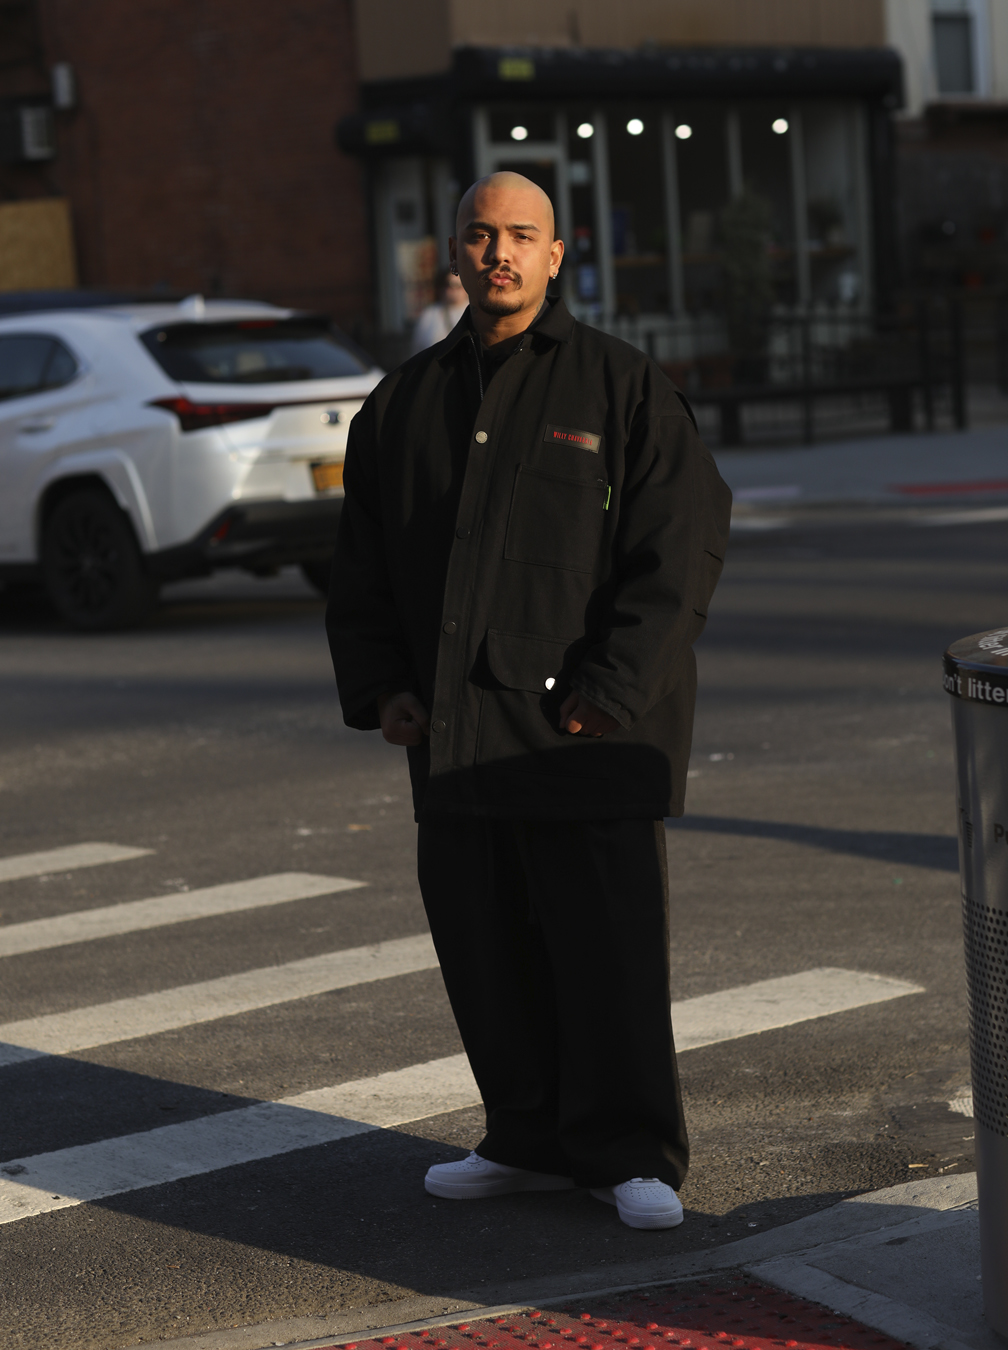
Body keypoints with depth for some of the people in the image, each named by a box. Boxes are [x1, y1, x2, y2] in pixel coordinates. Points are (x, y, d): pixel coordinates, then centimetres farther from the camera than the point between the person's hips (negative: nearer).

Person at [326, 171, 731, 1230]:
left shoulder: (621, 385, -1)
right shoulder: (406, 401, 13)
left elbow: (684, 539, -6)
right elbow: (362, 561, 19)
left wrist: (611, 688, -13)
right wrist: (378, 687, 6)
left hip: (588, 734, -5)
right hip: (455, 737, 5)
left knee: (608, 947, -3)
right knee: (484, 945, 9)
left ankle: (630, 1154, 8)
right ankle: (531, 1141, 22)